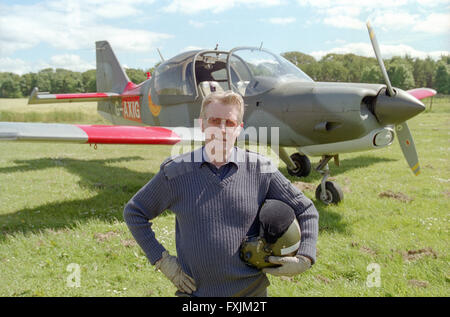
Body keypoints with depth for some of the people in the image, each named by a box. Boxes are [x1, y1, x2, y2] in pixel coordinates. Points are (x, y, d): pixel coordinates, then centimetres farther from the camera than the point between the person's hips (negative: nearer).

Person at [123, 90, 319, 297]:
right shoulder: (175, 172, -7)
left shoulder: (261, 170, -6)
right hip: (194, 291, 0)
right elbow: (134, 213, 5)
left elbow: (306, 210, 4)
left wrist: (304, 259, -8)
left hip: (251, 290, 1)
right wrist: (161, 260, -2)